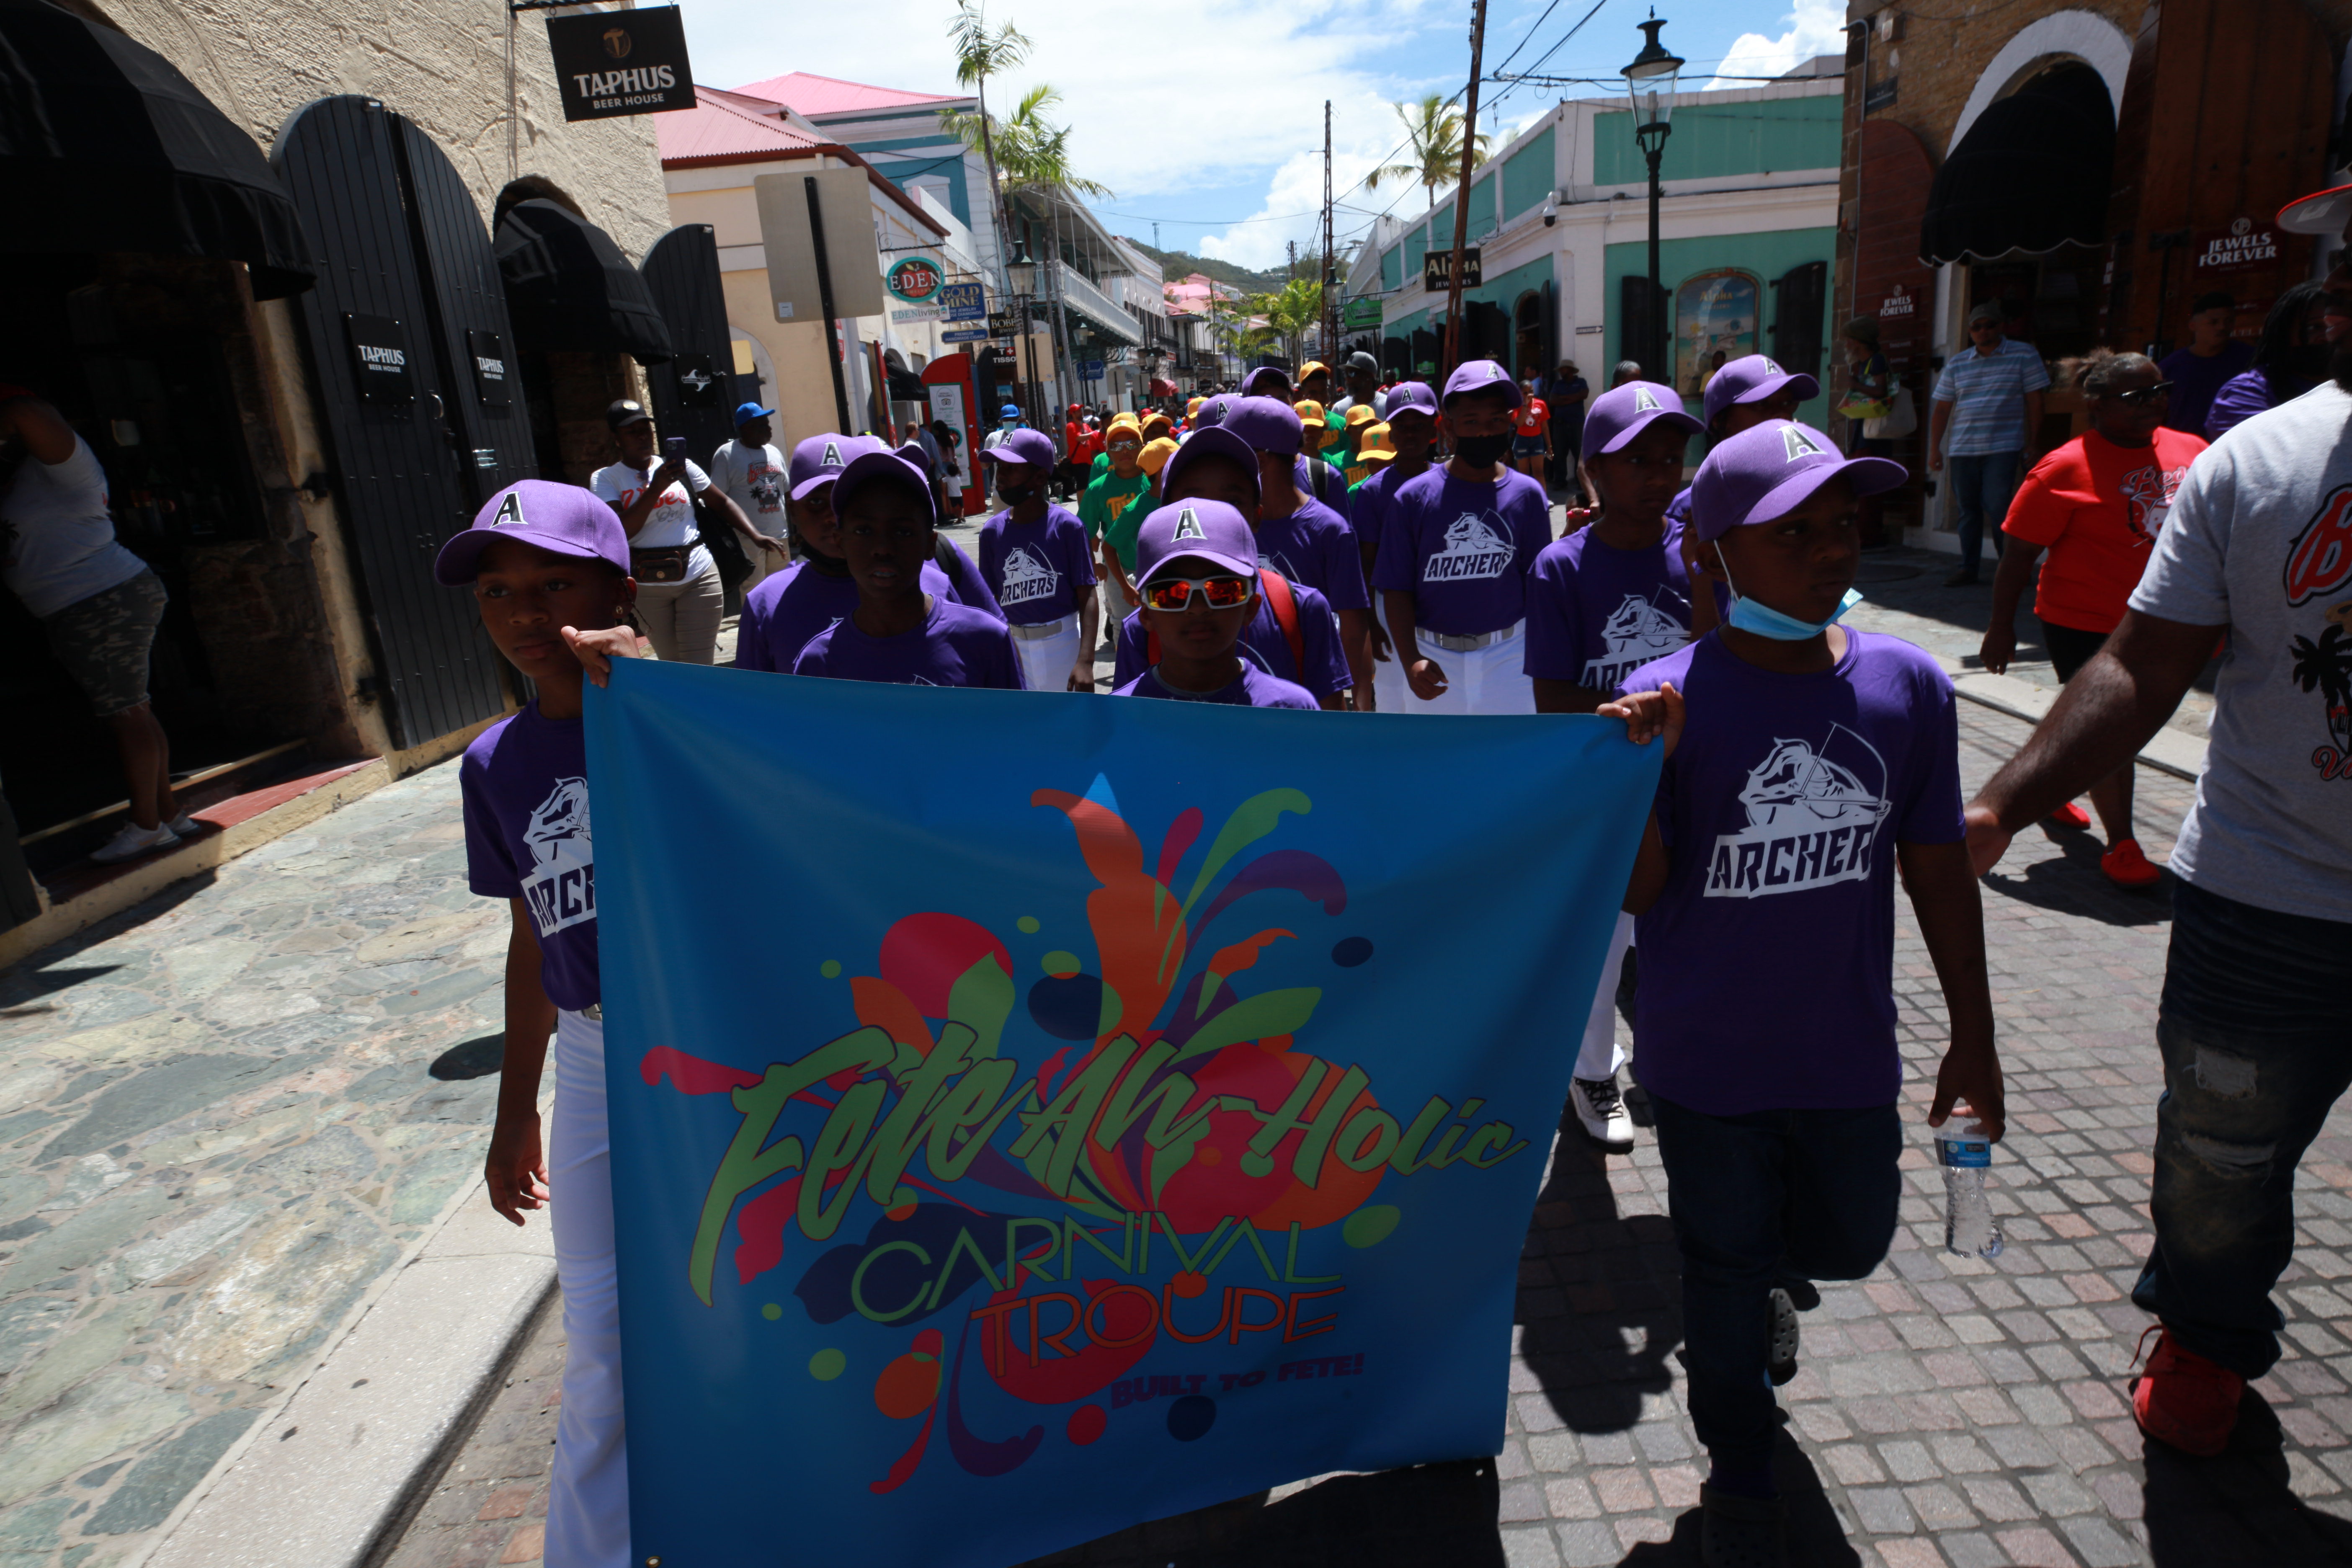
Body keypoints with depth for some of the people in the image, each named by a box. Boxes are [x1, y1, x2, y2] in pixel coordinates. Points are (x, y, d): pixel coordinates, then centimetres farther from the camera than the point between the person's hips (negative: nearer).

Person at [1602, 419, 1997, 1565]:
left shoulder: (1908, 685, -7)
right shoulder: (1665, 701, -18)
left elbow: (1936, 869, 3)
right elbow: (1638, 892, -15)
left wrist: (1973, 1038, 9)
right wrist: (1640, 771, -32)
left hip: (1848, 1054, 3)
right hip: (1707, 1063, -3)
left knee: (1852, 1238, 22)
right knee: (1724, 1268, 14)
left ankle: (1766, 1274, 59)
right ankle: (1740, 1473, 41)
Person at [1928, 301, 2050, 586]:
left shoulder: (2024, 355, 5)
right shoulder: (1956, 364, 13)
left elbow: (2034, 401, 3)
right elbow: (1942, 408, 14)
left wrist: (2031, 445, -2)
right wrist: (1935, 449, 7)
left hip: (2004, 447, -3)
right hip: (1962, 448, 3)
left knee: (1997, 506, -12)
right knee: (1968, 508, 5)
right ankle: (1968, 567, 13)